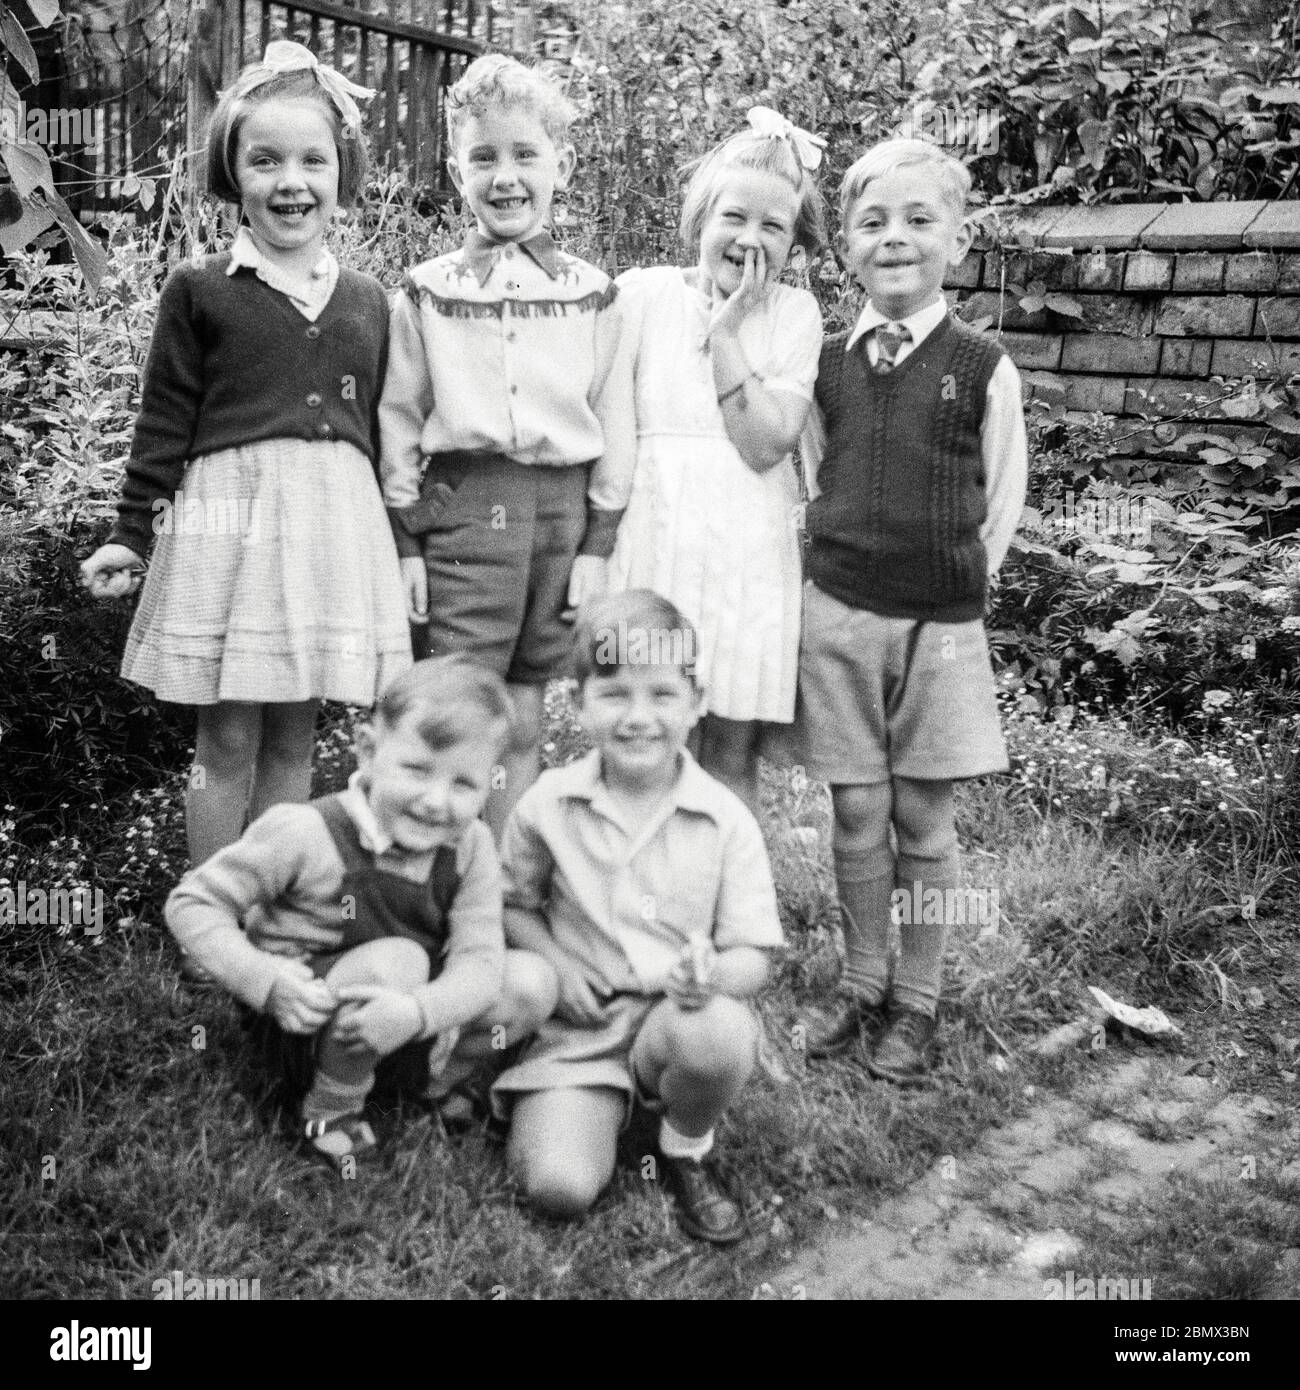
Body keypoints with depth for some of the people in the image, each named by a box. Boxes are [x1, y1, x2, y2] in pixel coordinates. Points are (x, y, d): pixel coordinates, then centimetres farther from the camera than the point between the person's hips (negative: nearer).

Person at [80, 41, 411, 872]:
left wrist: (397, 548, 15)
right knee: (227, 741, 4)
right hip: (228, 515, -3)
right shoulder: (201, 292, 1)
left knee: (293, 738, 10)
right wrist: (132, 535, 1)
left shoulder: (367, 302, 10)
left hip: (335, 523, 3)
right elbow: (165, 422, 2)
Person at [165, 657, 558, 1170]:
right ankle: (330, 1110, -12)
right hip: (301, 1026, -4)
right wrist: (267, 980, -29)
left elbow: (479, 962, -17)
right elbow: (191, 903, -15)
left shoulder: (470, 849, -9)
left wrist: (418, 1012, -39)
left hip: (392, 1019, 5)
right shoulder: (306, 834, -20)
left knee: (533, 982, -12)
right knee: (397, 960, -35)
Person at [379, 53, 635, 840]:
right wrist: (405, 540, 1)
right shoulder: (429, 291, 5)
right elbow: (400, 423, 6)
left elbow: (616, 428, 7)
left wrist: (599, 544, 2)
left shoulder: (593, 294, 7)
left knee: (524, 722, 9)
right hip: (462, 507, -1)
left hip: (563, 510, 2)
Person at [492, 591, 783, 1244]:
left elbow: (752, 957, -5)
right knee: (559, 1188, -22)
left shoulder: (726, 820, -7)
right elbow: (512, 903, 11)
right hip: (580, 1021, 0)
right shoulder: (547, 804, -4)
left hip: (682, 1015, 0)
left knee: (720, 1035, -37)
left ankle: (686, 1151, -2)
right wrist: (554, 962, -8)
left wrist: (713, 973, -28)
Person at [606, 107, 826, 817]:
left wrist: (725, 332, -10)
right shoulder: (642, 292, 2)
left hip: (749, 554, 0)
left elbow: (766, 445, -10)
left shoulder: (794, 313, 3)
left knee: (733, 754, 6)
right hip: (649, 539, 0)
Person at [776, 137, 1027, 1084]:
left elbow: (1003, 502, 3)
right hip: (837, 614, 2)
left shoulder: (984, 368, -4)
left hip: (941, 624, -2)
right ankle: (863, 986, 25)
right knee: (856, 812, 9)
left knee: (924, 818, 6)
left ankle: (917, 1003, 21)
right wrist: (833, 564, 6)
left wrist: (954, 583, 0)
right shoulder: (825, 364, 4)